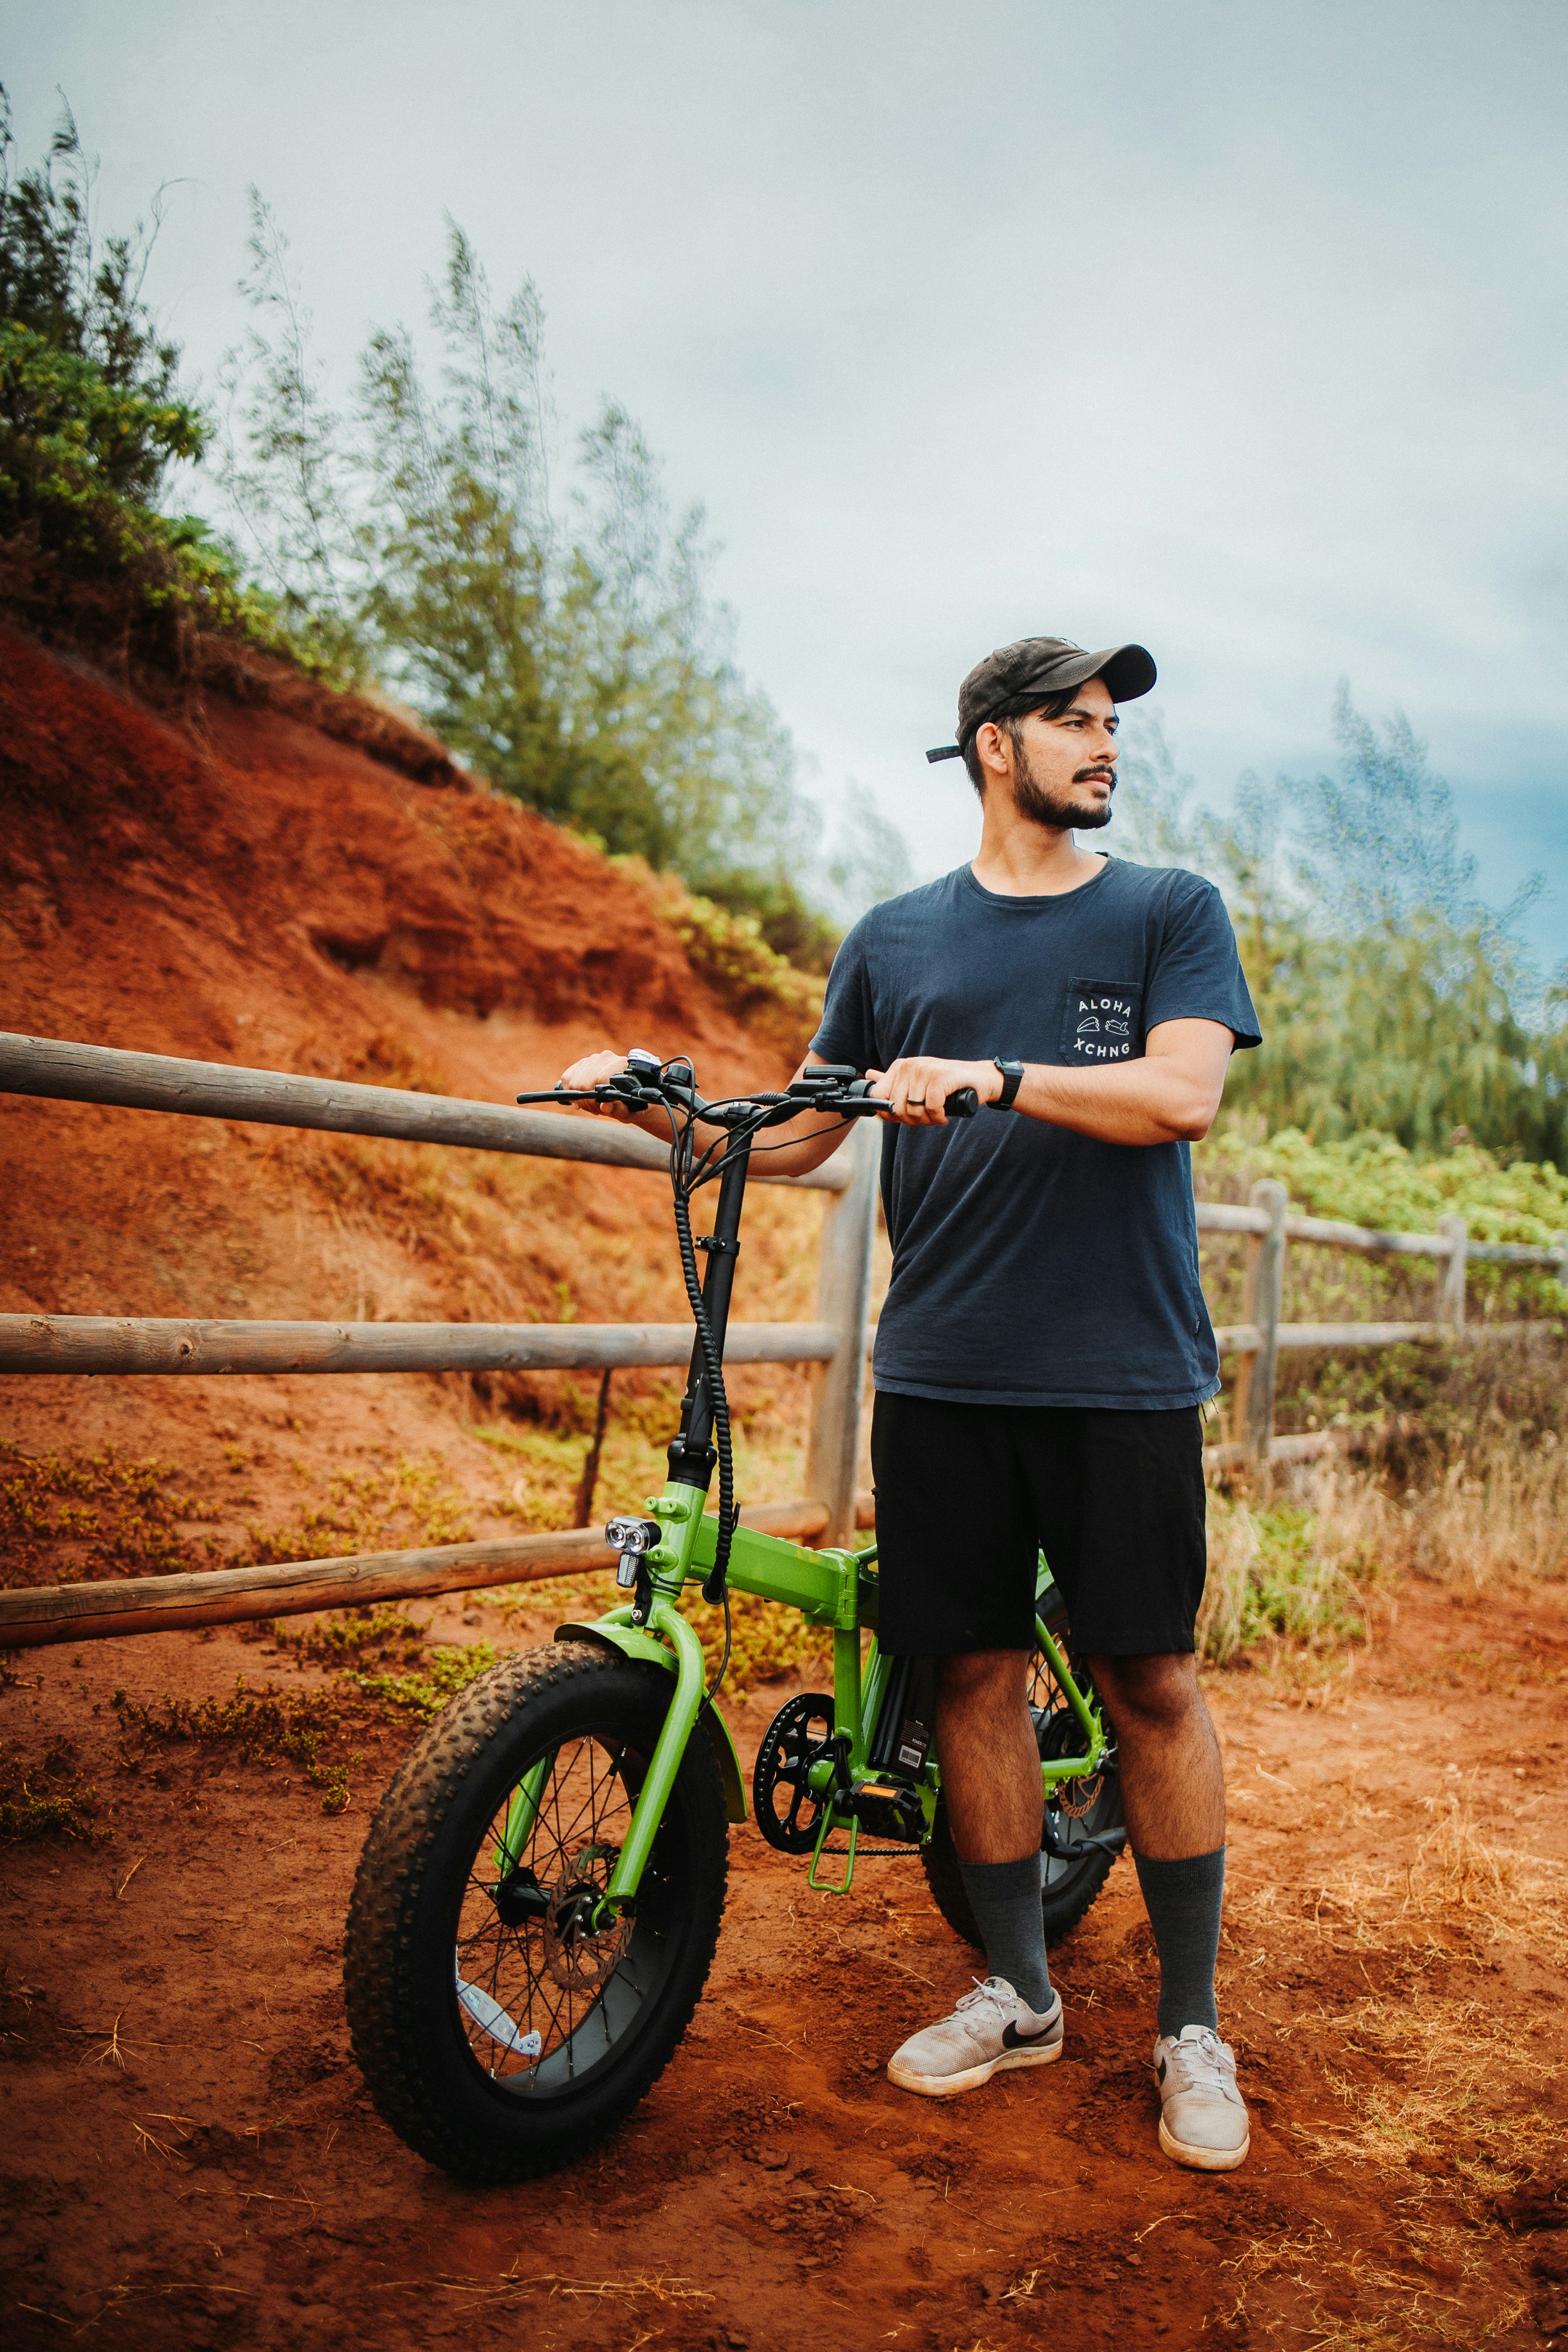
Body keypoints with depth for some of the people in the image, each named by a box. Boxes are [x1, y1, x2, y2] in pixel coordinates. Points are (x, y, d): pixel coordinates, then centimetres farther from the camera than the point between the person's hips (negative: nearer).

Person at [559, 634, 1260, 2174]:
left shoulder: (1166, 911, 8)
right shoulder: (897, 936, 13)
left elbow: (1182, 1093, -8)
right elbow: (797, 1133, 15)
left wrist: (993, 1078, -20)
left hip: (1119, 1367, -1)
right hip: (941, 1368, 2)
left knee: (1150, 1682, 3)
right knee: (975, 1670, 7)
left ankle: (1192, 2022, 20)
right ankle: (1017, 1993, 26)